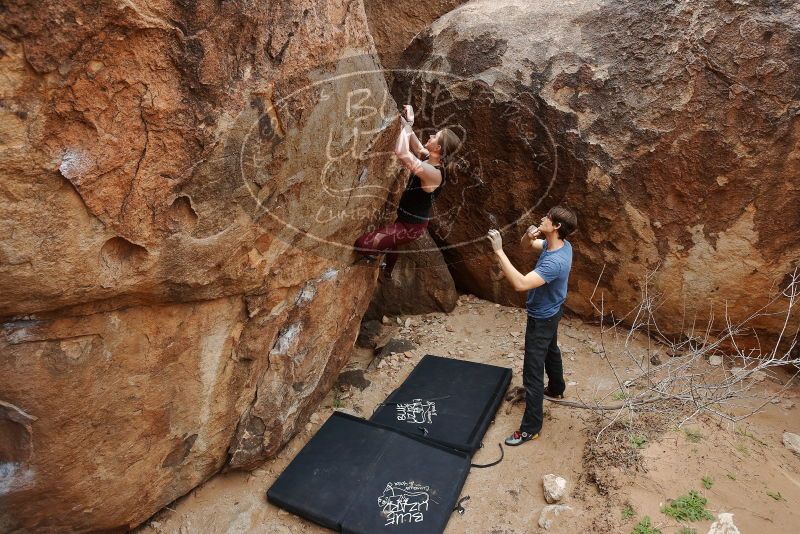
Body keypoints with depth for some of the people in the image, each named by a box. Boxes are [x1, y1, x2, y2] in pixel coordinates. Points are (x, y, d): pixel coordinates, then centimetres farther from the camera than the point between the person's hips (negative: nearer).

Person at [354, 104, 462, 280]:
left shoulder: (432, 172, -32)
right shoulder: (431, 159, -5)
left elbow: (401, 152, -42)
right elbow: (415, 146, 13)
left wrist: (406, 126, -27)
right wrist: (409, 124, -1)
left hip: (411, 226, -10)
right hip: (412, 219, 10)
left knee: (362, 244, -17)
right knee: (391, 242, 40)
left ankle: (376, 254, 18)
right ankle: (387, 271, 66)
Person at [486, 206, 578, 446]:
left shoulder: (554, 262, -37)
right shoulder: (562, 244, -7)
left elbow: (520, 283, -46)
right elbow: (527, 245, 7)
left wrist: (499, 251, -45)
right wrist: (529, 235, -18)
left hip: (542, 319, -10)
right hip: (551, 312, 10)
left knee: (532, 372, -2)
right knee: (551, 351, 32)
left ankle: (530, 428, 9)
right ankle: (556, 389, 58)